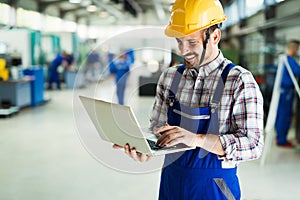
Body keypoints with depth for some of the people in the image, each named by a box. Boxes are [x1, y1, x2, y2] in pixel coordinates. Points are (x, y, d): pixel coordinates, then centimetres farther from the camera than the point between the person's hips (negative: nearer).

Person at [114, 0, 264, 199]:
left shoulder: (240, 81, -14)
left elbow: (253, 145, -20)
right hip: (170, 182, 4)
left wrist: (197, 138, -30)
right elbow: (157, 128, 6)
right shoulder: (169, 77, 2)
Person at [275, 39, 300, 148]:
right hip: (286, 90, -10)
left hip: (280, 89, 10)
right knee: (285, 115, -5)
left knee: (279, 114, 14)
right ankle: (282, 140, 0)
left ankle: (279, 137, 23)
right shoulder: (290, 60, -17)